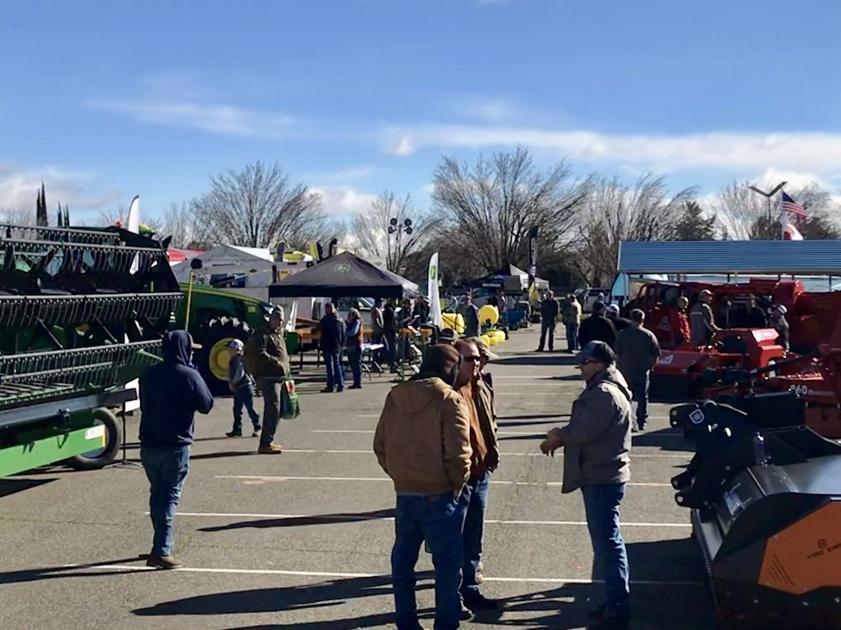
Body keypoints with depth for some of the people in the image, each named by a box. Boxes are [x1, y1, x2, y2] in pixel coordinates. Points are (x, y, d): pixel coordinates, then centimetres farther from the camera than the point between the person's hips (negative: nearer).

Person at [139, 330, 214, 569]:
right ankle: (161, 551, -7)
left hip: (148, 444, 6)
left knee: (157, 494, 18)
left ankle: (162, 544, 27)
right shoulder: (189, 375, -11)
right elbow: (206, 405, -4)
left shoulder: (149, 374, 7)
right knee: (170, 497, -1)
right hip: (176, 446, -6)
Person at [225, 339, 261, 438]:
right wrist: (230, 383, 4)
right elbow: (230, 374, 17)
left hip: (245, 386, -9)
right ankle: (237, 430, 12)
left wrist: (232, 383, -12)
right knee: (237, 409, 8)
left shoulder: (242, 359, -14)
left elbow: (240, 374, -20)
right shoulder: (233, 360, 13)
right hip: (237, 388, 9)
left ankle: (257, 428, 5)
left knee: (250, 409, -4)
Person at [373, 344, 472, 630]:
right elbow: (458, 451, -18)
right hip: (439, 494, -6)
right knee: (447, 561, 7)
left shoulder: (396, 396, 5)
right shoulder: (449, 399, -13)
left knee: (403, 559, 15)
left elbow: (380, 444, 9)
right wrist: (459, 483, -3)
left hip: (404, 492, 6)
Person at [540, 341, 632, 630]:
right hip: (602, 476, 11)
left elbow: (584, 430, -25)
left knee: (607, 542, -6)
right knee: (607, 540, 17)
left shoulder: (604, 393, -19)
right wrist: (561, 438, 4)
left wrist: (558, 435, -6)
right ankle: (617, 602, 27)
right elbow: (587, 428, 19)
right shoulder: (606, 388, 16)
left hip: (602, 479, -11)